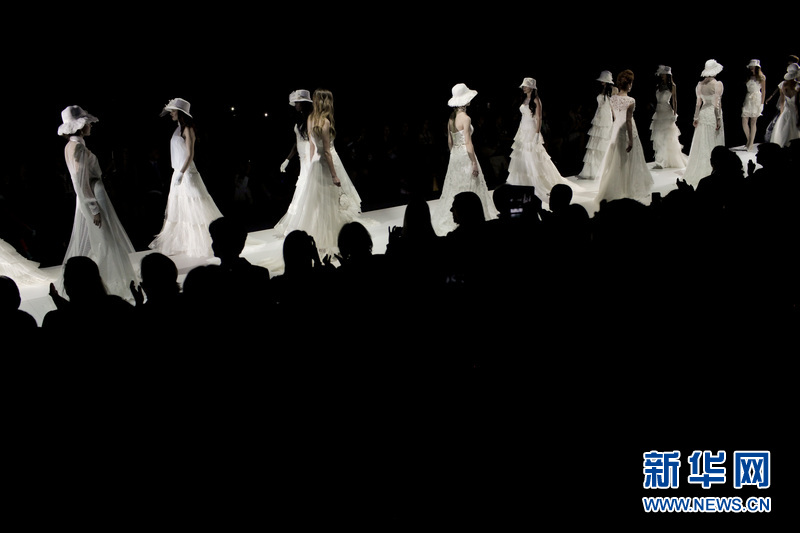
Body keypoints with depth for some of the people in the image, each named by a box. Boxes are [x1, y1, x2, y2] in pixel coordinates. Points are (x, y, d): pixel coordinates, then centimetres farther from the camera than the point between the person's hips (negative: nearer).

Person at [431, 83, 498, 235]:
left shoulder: (451, 117, 7)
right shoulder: (465, 118, -16)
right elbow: (468, 143, -18)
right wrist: (475, 163, -14)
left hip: (454, 155, 8)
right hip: (465, 155, -8)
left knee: (454, 188, 14)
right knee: (468, 189, 0)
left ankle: (446, 220, 19)